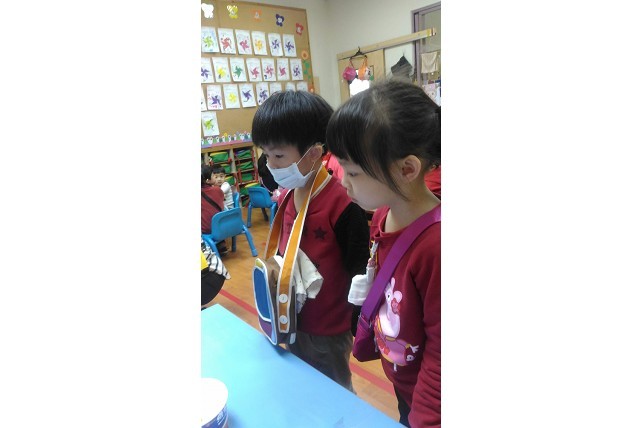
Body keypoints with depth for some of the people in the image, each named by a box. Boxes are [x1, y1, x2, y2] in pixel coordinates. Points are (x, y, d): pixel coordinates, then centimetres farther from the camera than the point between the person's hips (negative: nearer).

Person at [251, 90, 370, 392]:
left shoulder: (343, 205, -26)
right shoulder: (285, 198, -3)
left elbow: (358, 274, -19)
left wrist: (356, 333, -12)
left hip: (328, 331, -7)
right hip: (292, 322, 7)